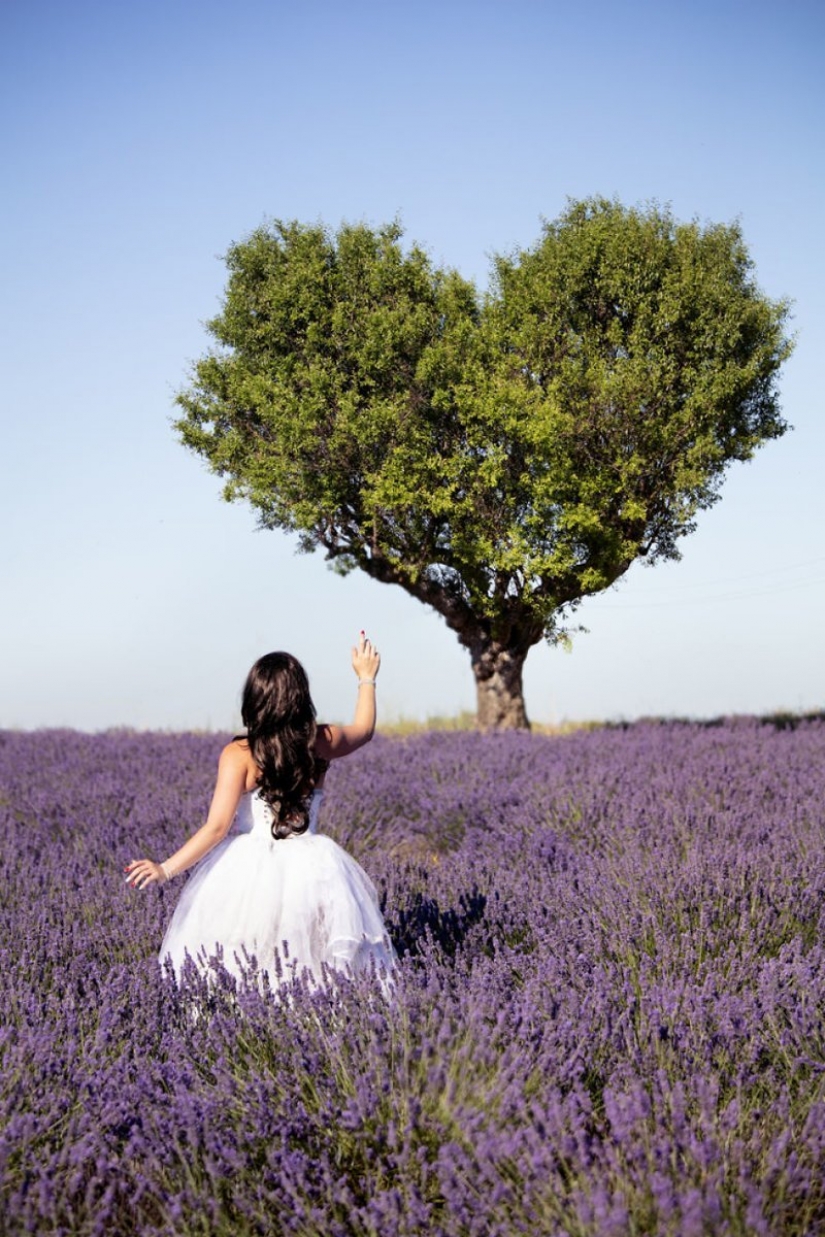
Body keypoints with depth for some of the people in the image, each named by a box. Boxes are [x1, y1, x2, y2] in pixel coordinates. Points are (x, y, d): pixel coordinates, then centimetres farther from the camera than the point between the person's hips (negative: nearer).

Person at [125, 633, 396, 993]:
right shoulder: (321, 743, 1)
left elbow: (218, 827, -16)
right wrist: (366, 679, 38)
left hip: (248, 874, -3)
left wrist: (165, 869, -16)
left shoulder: (239, 755, -9)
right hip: (308, 869, 3)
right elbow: (363, 730, 24)